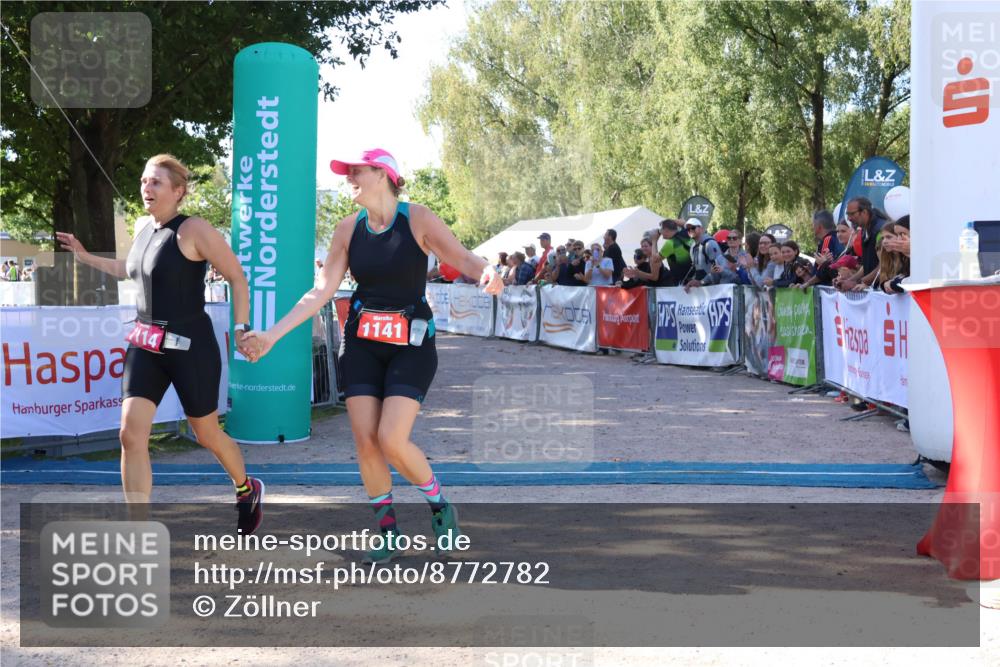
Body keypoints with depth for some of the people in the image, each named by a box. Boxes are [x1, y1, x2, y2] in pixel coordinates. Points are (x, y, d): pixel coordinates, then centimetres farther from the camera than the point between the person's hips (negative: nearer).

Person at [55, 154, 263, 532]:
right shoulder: (143, 226, 8)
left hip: (190, 345, -6)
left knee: (207, 434, 11)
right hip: (145, 344, 6)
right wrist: (86, 257, 23)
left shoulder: (194, 230, -14)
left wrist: (241, 327, -14)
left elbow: (237, 277, -10)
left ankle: (247, 490, 42)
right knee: (131, 435, -8)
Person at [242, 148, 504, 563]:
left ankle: (440, 505, 14)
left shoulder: (418, 219, -9)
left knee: (392, 440, -14)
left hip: (411, 344, -4)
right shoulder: (349, 229, 2)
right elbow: (321, 292, 2)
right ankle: (389, 533, 14)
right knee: (365, 440, -1)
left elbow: (461, 257, -22)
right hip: (361, 342, 4)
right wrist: (271, 335, -3)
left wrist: (487, 272, -46)